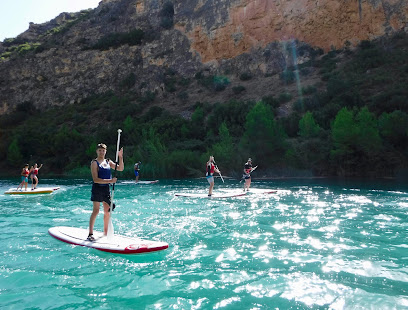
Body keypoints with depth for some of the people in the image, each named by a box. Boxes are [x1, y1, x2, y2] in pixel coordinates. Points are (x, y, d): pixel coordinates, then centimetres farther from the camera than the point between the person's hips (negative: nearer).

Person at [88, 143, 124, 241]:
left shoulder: (108, 162, 11)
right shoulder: (94, 163, -8)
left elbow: (120, 168, 7)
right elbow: (95, 179, -17)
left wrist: (120, 157, -4)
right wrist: (110, 181, -23)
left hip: (106, 189, 6)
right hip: (97, 188, -6)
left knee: (107, 211, 9)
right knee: (96, 211, -7)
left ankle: (105, 232, 20)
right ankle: (90, 234, 1)